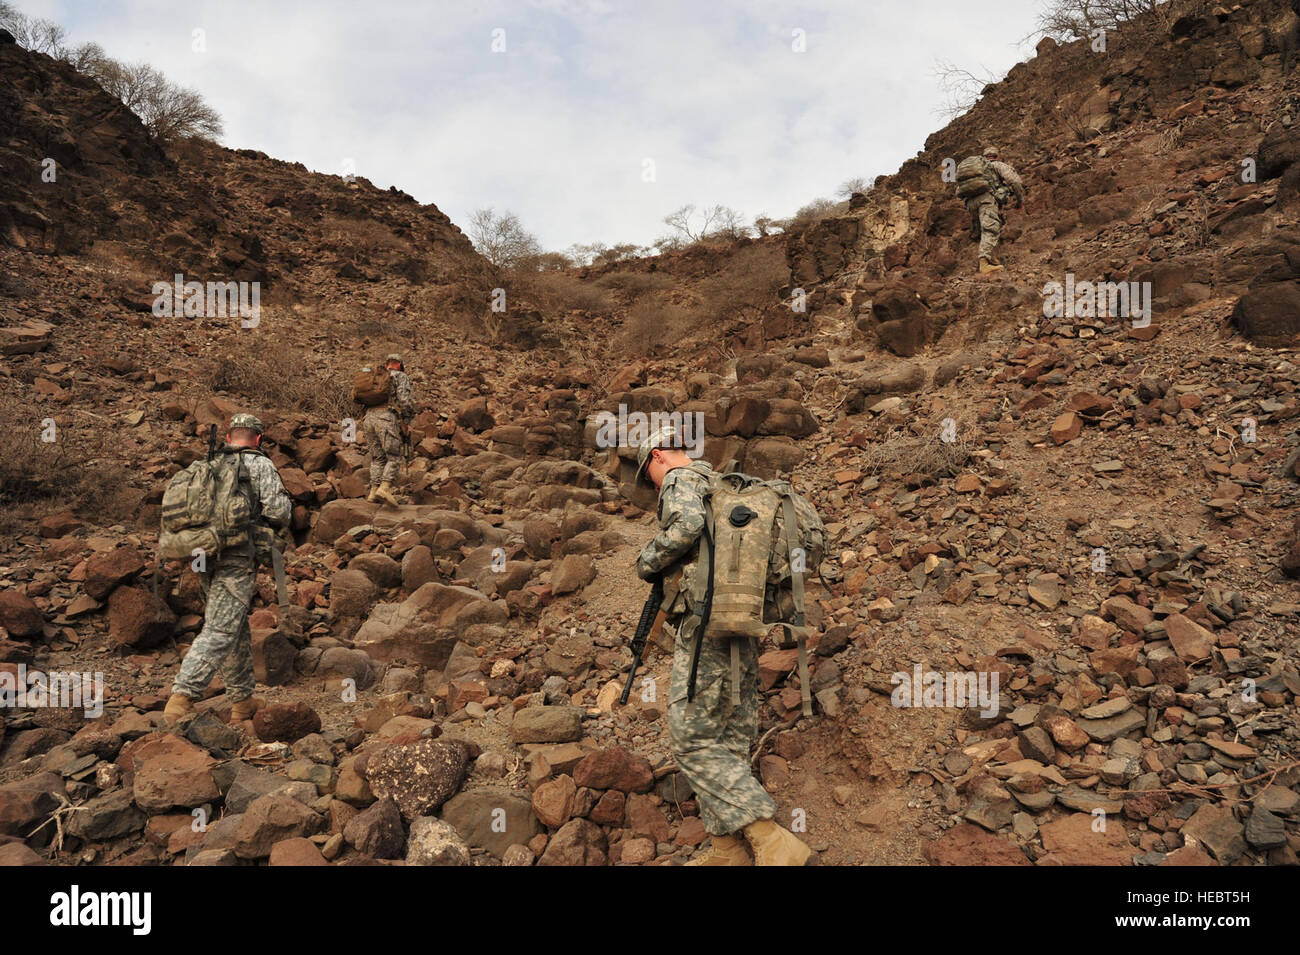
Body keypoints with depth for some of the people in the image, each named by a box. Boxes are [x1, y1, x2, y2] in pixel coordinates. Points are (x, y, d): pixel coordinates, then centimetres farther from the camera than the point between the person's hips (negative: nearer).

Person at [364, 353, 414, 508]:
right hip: (387, 418, -6)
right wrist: (406, 423, -1)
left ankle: (373, 491, 1)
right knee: (394, 457, -7)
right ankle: (384, 488, -25)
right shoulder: (400, 376, 8)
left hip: (369, 418, 6)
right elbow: (404, 400, -6)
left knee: (378, 458, 10)